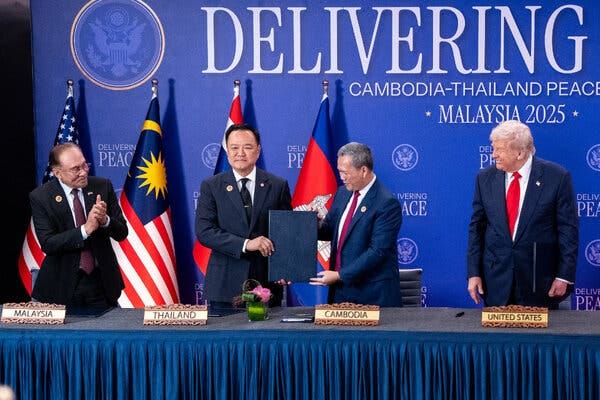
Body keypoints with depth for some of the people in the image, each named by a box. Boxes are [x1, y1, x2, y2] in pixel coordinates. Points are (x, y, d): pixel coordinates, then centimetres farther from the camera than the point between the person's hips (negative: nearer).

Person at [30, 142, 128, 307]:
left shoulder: (102, 186, -3)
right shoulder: (40, 197, -9)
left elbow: (122, 233, -1)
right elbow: (47, 244, -16)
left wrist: (105, 220, -23)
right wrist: (86, 229, -28)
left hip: (102, 282, 2)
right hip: (63, 286, -2)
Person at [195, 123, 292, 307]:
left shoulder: (278, 186, 6)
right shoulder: (211, 186, 3)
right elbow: (204, 231, -6)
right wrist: (246, 244, -17)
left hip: (267, 282, 1)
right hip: (224, 284, -1)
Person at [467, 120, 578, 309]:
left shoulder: (557, 177, -7)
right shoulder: (485, 178, 3)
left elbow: (568, 229, -5)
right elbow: (477, 227, 7)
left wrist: (564, 276, -8)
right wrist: (473, 273, 1)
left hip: (539, 282, -2)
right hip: (495, 278, 3)